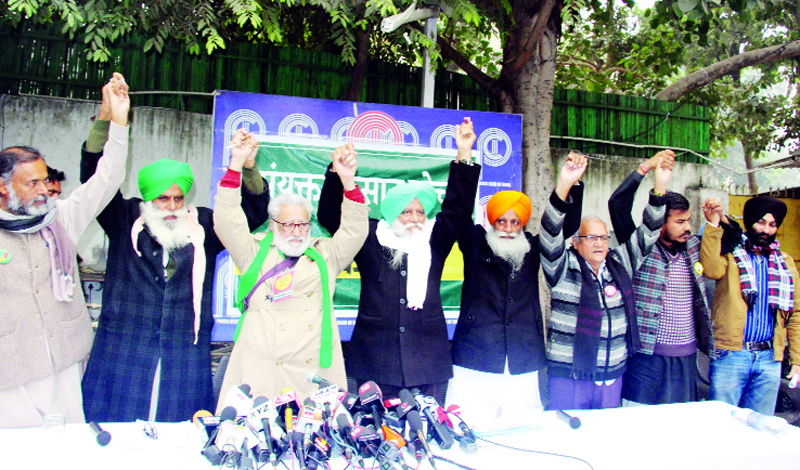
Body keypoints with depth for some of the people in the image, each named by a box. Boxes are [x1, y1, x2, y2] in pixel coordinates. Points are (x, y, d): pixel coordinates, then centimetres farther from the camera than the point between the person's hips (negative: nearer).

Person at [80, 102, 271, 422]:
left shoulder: (204, 226, 11)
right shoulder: (126, 221, 8)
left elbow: (254, 212, 7)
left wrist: (248, 168, -11)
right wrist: (104, 118, -14)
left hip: (187, 359, 1)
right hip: (123, 356, -1)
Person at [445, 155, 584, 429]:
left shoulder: (531, 249, 13)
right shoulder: (475, 244, 7)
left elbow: (567, 225, 6)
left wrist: (568, 185, -10)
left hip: (522, 369, 2)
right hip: (475, 366, -2)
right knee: (470, 430, -4)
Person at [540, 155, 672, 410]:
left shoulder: (620, 264, 8)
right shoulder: (564, 267, -6)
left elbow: (647, 234, 8)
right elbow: (550, 233, -21)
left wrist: (660, 187, -3)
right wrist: (564, 186, -35)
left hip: (612, 376, 5)